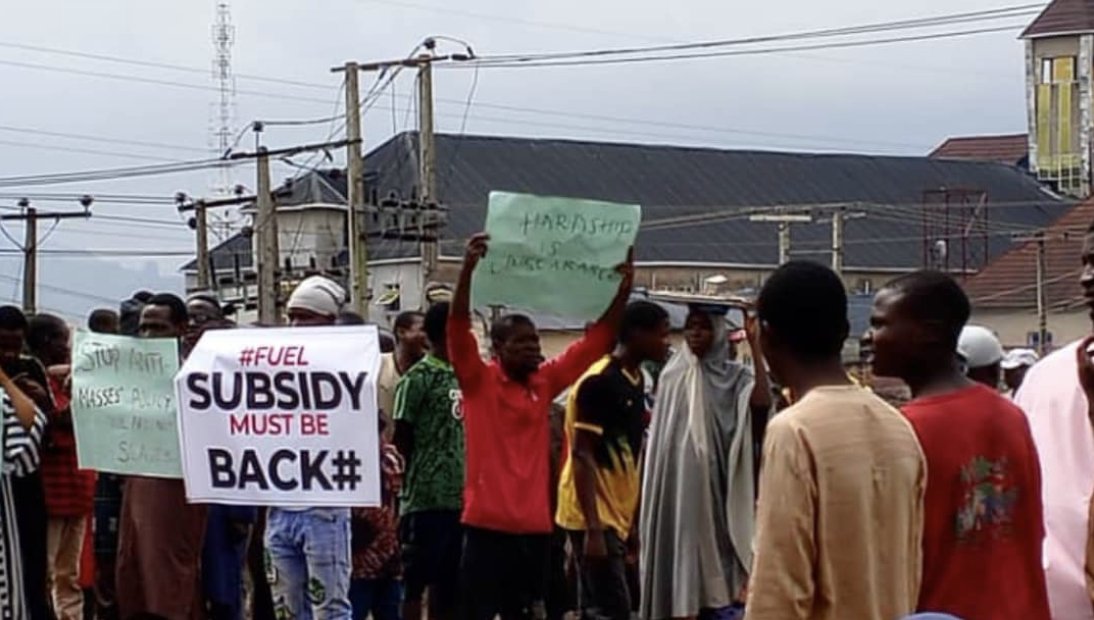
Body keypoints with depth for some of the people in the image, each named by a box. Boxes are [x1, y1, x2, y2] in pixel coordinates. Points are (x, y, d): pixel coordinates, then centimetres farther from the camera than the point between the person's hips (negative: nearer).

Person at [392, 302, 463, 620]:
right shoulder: (419, 378, -8)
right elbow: (402, 438, -7)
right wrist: (425, 469, -1)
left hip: (461, 496, 7)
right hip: (427, 498, -7)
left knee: (449, 581, 10)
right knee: (416, 580, -2)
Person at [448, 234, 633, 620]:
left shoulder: (545, 382, 11)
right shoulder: (478, 381, -2)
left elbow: (595, 343, 12)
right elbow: (458, 328, -15)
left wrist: (622, 292, 1)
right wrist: (469, 269, -27)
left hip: (534, 526, 5)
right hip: (487, 524, -5)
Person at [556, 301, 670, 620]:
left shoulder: (636, 380, 11)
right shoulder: (598, 382, -17)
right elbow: (582, 456, -19)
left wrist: (634, 519, 17)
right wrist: (593, 528, -23)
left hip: (616, 514, 9)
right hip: (595, 517, -9)